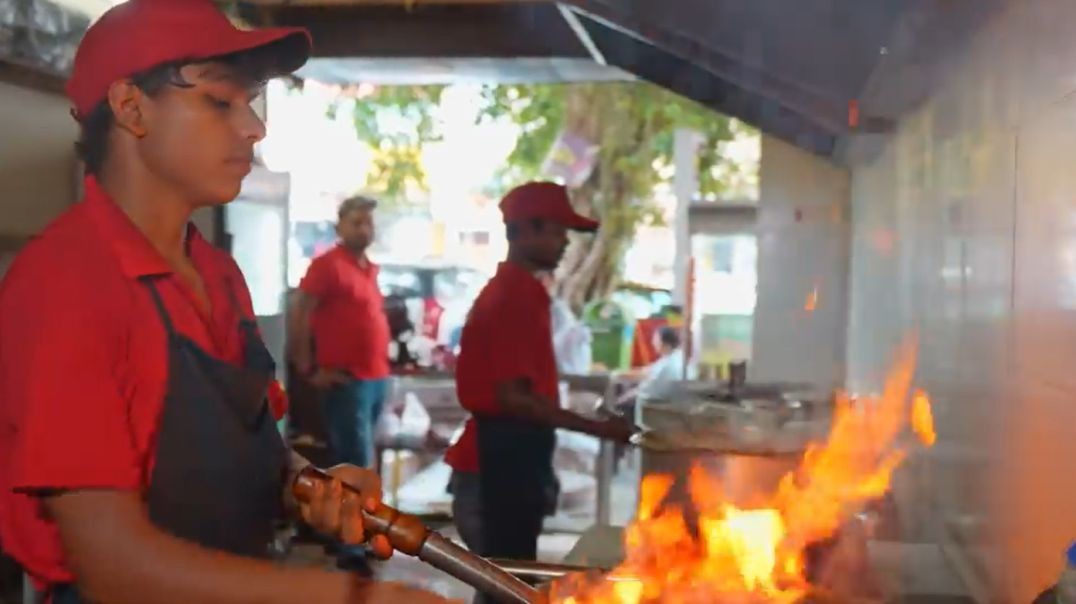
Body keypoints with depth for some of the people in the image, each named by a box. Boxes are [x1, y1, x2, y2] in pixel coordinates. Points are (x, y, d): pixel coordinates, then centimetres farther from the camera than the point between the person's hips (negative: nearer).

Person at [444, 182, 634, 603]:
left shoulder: (517, 291, 13)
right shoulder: (512, 296, -18)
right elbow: (513, 397, -22)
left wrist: (539, 473, 20)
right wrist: (596, 427, -20)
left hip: (510, 462, 10)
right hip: (501, 467, -10)